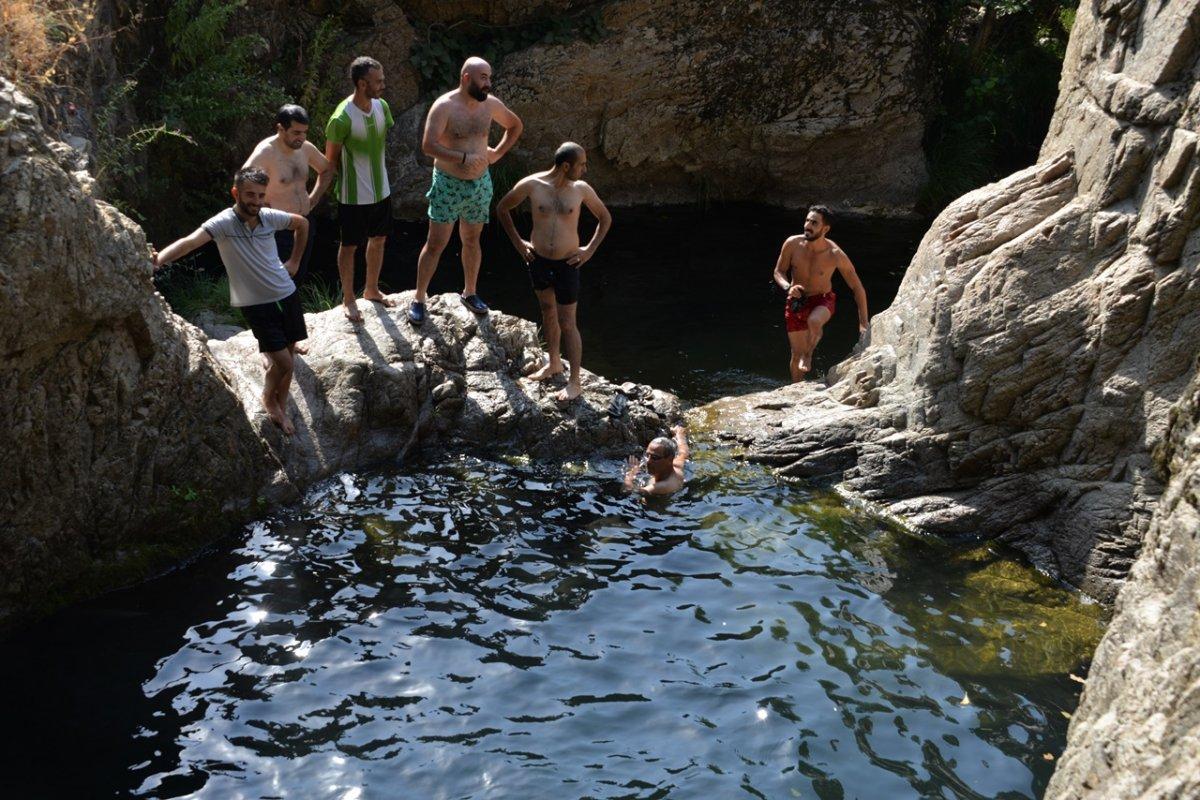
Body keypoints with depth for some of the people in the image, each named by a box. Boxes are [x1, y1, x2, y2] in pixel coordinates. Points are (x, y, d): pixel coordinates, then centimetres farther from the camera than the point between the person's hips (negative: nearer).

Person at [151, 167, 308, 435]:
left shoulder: (270, 217, -4)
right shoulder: (223, 223, -18)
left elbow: (302, 224, 18)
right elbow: (190, 241, -36)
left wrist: (295, 261, 14)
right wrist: (158, 259, -52)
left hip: (287, 294, 5)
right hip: (256, 303, -5)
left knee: (288, 355, 11)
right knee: (284, 363, -7)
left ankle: (280, 408, 30)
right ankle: (269, 398, 25)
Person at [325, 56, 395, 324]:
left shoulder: (381, 106, -4)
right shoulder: (342, 118, -25)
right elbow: (331, 160, -12)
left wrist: (376, 173, 13)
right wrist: (351, 181, -1)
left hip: (381, 190, 7)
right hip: (354, 196, -7)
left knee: (378, 241, 20)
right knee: (349, 246, 10)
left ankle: (372, 289, 40)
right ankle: (348, 299, 26)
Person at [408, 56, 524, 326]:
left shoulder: (490, 104, -1)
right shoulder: (444, 106, -17)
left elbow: (516, 125, 18)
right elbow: (428, 146, -26)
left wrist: (498, 153, 5)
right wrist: (463, 157, -30)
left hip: (480, 183, 5)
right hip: (449, 184, -5)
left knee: (472, 241, 17)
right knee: (436, 244, -2)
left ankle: (469, 292, 33)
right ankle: (418, 299, 7)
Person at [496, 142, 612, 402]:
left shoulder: (582, 190, -9)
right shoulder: (531, 185, -11)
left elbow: (605, 218, 7)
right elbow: (502, 208, 4)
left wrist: (590, 249, -1)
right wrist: (517, 242, 2)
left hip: (567, 264, -2)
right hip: (538, 260, 2)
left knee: (567, 324, 1)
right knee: (548, 312, 19)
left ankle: (575, 382, 9)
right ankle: (554, 363, 39)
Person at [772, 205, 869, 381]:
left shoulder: (835, 255, -21)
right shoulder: (792, 244, -16)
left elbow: (858, 288, -12)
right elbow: (779, 272, 0)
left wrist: (863, 324, -13)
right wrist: (788, 287, -24)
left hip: (822, 300, -2)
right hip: (796, 301, 2)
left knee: (814, 322, -37)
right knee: (797, 354, 6)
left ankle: (808, 355, -5)